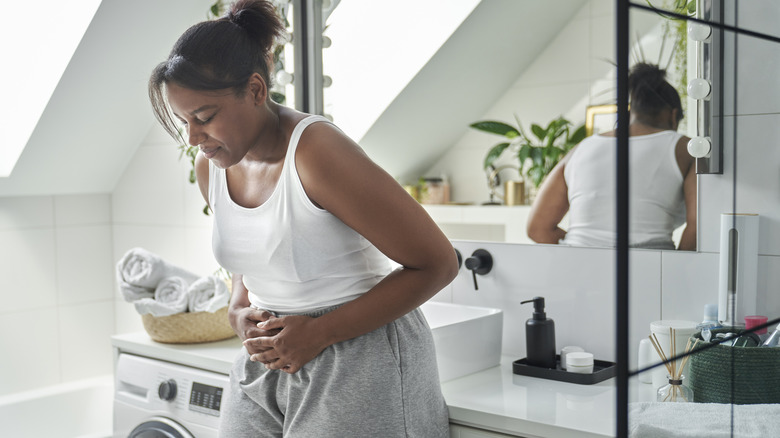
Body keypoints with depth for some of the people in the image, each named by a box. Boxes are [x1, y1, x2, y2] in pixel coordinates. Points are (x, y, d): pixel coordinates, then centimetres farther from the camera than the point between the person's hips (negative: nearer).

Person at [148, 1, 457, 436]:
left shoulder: (316, 152, -20)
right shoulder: (211, 167, 2)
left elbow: (437, 264, -18)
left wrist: (319, 333, -17)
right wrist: (240, 310, -1)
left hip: (359, 358, -6)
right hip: (268, 360, 7)